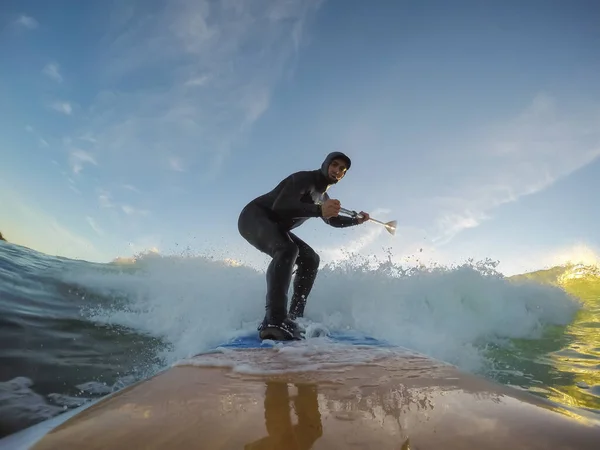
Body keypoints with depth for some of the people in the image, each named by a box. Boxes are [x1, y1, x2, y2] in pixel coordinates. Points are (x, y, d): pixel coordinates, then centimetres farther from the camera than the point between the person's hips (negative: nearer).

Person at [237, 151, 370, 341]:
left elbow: (332, 220, 32)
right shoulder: (304, 178, -15)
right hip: (254, 217, -10)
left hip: (273, 226, 10)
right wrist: (319, 210, -43)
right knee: (288, 250, -35)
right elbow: (280, 206, -32)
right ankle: (275, 320, -49)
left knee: (310, 259, 4)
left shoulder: (322, 196, 14)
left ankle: (295, 316, 1)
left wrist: (356, 220, 21)